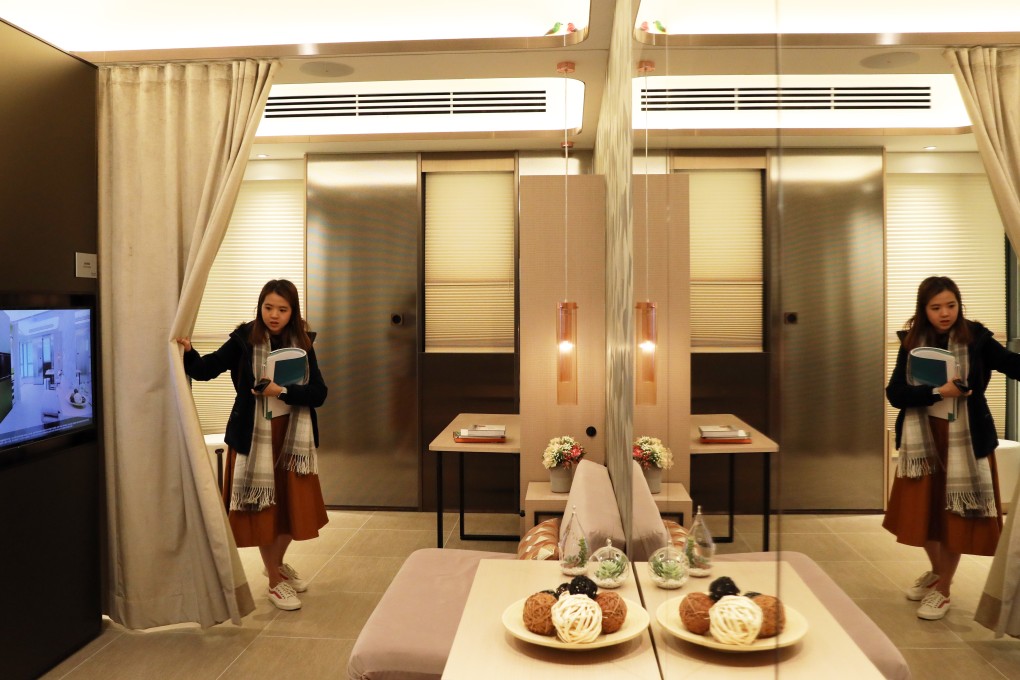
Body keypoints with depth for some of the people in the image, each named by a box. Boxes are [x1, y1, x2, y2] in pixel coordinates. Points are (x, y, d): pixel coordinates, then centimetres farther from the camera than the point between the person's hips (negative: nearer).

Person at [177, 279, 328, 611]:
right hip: (253, 437, -3)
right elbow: (205, 370, -9)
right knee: (263, 507, 6)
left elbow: (318, 393, -9)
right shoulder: (244, 340, -7)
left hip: (292, 437, 3)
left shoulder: (302, 344, -2)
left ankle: (277, 563, 42)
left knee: (292, 505, 15)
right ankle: (275, 580, 24)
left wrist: (282, 391, -22)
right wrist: (188, 351, -27)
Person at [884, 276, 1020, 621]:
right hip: (923, 440, 2)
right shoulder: (912, 343, -2)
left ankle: (942, 589, 23)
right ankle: (937, 571, 39)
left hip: (966, 441, -2)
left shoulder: (976, 338, -6)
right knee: (925, 511, 13)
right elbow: (894, 393, -9)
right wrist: (938, 391, -21)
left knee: (955, 515, 6)